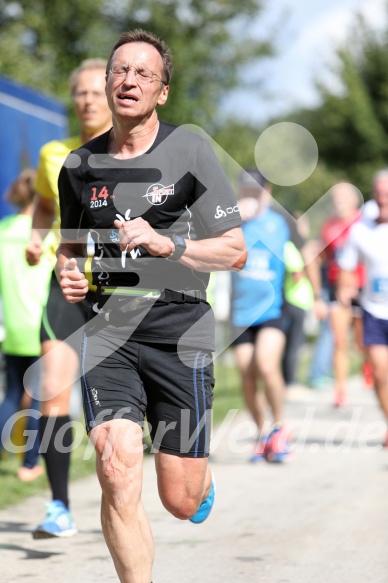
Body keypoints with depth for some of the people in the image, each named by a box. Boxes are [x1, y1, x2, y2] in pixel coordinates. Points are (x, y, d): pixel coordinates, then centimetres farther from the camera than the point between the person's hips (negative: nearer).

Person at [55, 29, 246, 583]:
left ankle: (203, 473, 43)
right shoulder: (79, 166, 8)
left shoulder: (190, 151, -2)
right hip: (108, 329, 2)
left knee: (181, 502, 4)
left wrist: (167, 245, -17)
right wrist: (69, 272, 3)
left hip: (180, 330, -2)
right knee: (118, 475, -20)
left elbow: (235, 251, -3)